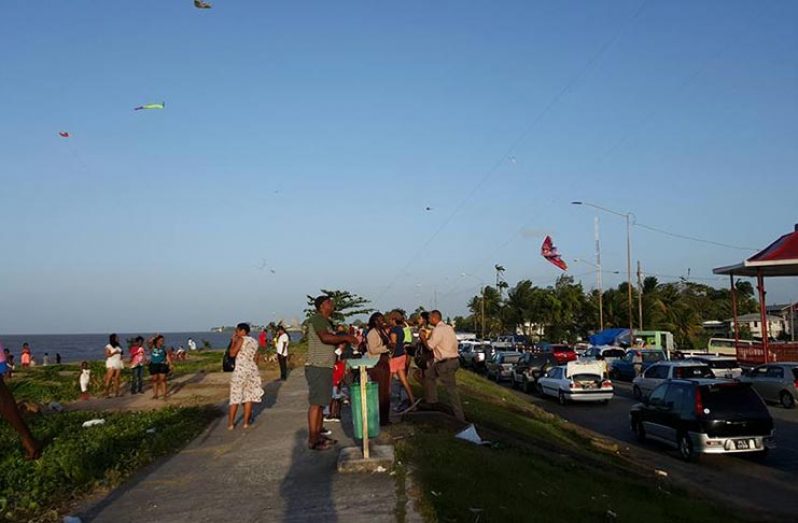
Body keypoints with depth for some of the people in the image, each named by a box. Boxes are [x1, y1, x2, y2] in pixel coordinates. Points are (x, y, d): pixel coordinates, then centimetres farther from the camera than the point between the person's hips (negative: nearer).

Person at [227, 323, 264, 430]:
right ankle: (246, 422, 10)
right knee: (248, 396, 9)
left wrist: (233, 342, -1)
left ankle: (230, 423, 5)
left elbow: (232, 354, -13)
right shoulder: (254, 342, 10)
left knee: (235, 397, 2)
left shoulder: (241, 340, -10)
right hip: (252, 370, 5)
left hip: (240, 371, -5)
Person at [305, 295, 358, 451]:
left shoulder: (326, 321, 20)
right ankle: (312, 441, -5)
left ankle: (318, 435, 20)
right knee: (315, 403, -8)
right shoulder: (316, 319, -11)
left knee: (321, 403, 13)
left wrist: (346, 339, 9)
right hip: (317, 368, -10)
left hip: (325, 368, 10)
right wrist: (345, 338, -18)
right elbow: (325, 338, -25)